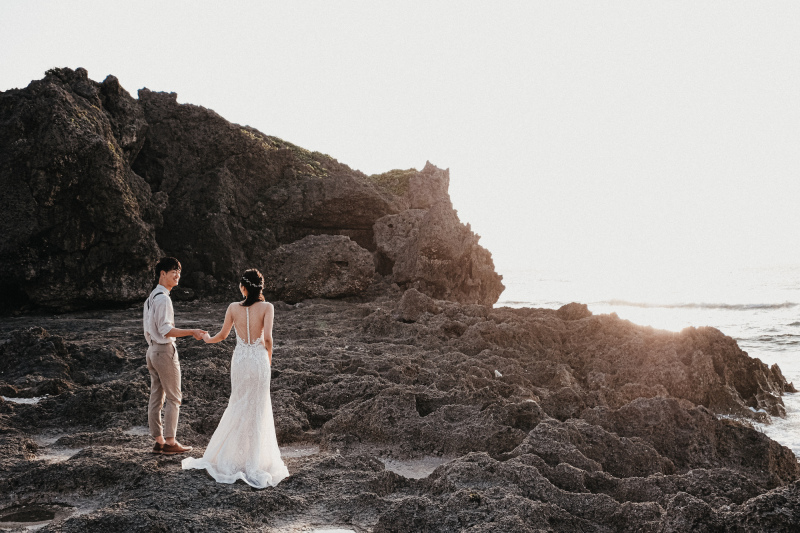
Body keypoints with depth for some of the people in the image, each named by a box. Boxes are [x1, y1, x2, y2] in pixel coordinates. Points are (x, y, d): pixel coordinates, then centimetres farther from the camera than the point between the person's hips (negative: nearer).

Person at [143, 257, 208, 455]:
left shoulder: (150, 298, 14)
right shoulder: (163, 298, -17)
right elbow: (165, 329, -22)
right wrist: (191, 332, -25)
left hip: (152, 350, 10)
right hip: (165, 351, -10)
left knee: (156, 398, 11)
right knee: (173, 398, -2)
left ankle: (158, 441, 16)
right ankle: (170, 442, 0)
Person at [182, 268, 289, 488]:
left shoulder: (234, 307, -4)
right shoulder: (267, 307, -10)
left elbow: (222, 335, 5)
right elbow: (267, 337, -16)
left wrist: (207, 339, 27)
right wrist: (269, 359, 1)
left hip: (240, 360, 2)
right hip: (259, 360, -2)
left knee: (239, 406, 16)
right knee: (258, 408, 9)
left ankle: (235, 455, 22)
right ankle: (254, 459, 14)